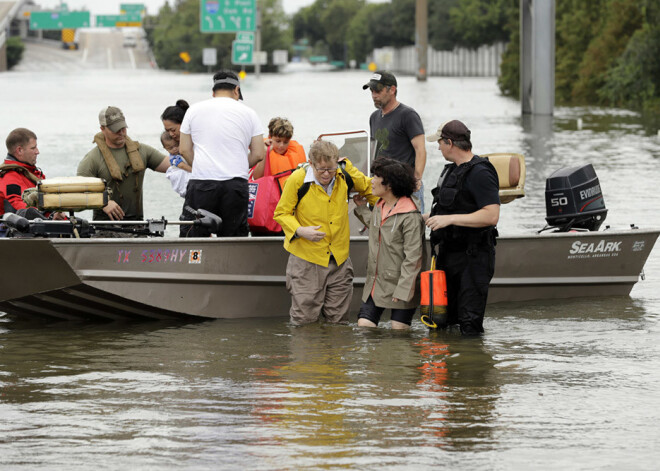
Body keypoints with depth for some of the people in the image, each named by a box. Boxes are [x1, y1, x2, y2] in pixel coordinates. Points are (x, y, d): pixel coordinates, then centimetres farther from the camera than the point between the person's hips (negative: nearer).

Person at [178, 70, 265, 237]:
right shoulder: (248, 113, 8)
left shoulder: (194, 110, 9)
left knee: (194, 240, 1)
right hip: (237, 184, 0)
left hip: (201, 183, 0)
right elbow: (259, 154, 7)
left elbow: (184, 149, 9)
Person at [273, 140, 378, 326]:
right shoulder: (297, 180, -13)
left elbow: (368, 188, 18)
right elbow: (281, 213, -3)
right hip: (307, 259, -3)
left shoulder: (345, 175, -4)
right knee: (305, 320, -5)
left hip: (339, 258, 3)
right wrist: (299, 230, -19)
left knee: (338, 320, 4)